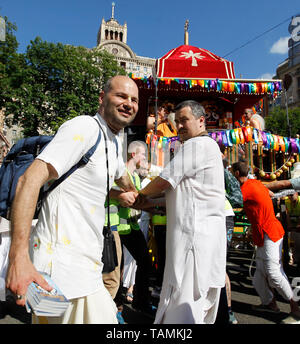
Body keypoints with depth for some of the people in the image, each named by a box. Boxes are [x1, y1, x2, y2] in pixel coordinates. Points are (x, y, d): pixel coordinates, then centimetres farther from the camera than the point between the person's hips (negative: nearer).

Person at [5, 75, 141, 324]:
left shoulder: (113, 142, 15)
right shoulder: (85, 128, -14)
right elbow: (30, 180, -24)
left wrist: (131, 195, 50)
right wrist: (19, 257, -30)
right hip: (63, 264, -9)